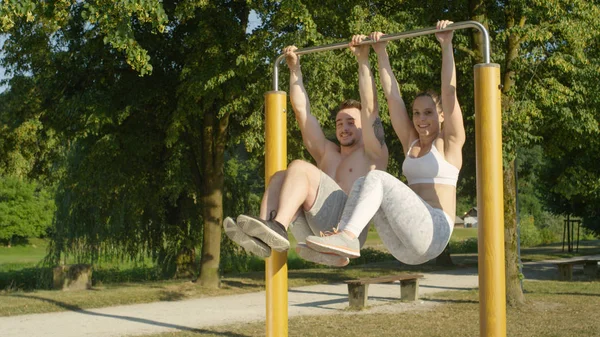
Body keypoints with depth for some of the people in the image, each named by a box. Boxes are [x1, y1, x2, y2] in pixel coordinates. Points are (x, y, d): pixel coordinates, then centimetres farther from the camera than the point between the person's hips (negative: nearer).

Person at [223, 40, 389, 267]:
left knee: (299, 168, -20)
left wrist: (363, 61, 1)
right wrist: (295, 69, 28)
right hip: (317, 236, 6)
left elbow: (370, 108, 2)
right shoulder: (326, 153, 31)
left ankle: (277, 228, -42)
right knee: (279, 177, -10)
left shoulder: (372, 153, 16)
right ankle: (263, 239, -33)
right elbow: (302, 111, 29)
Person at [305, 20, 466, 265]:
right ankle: (343, 241, -33)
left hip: (433, 233, -6)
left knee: (376, 178, -22)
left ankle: (346, 237, -38)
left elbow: (449, 91, -5)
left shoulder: (449, 143, 6)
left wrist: (446, 45, -10)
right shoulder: (410, 142, 21)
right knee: (363, 183, -14)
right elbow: (393, 96, 18)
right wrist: (381, 53, 17)